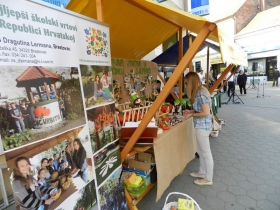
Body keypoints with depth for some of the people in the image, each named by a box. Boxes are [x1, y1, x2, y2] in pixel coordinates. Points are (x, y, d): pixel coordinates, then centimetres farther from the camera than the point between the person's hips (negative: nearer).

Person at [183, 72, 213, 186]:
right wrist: (191, 111, 7)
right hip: (201, 125, 10)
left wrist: (192, 115, -14)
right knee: (201, 151, 22)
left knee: (206, 152, 5)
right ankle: (202, 172, 39)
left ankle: (208, 179, 23)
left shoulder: (201, 93, -22)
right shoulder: (200, 91, 8)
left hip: (203, 126, -10)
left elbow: (206, 112, -24)